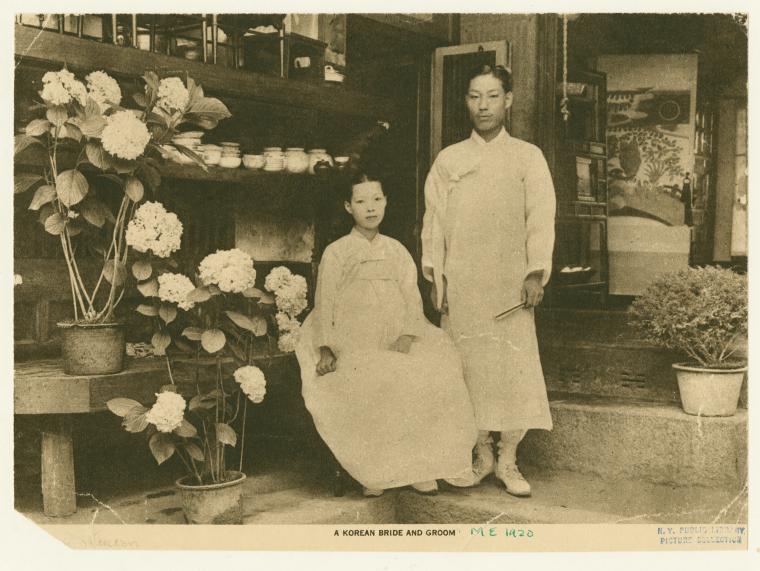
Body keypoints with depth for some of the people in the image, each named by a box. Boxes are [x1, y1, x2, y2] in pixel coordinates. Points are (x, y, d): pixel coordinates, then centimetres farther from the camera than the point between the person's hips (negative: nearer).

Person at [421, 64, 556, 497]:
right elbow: (434, 220, 9)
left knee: (515, 364, -6)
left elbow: (541, 217, 1)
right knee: (470, 363, 3)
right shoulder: (449, 160, 11)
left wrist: (535, 273, -9)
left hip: (510, 279, -1)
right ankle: (482, 454, 15)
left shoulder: (528, 157, 7)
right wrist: (435, 277, 2)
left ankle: (509, 461, 4)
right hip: (460, 281, 2)